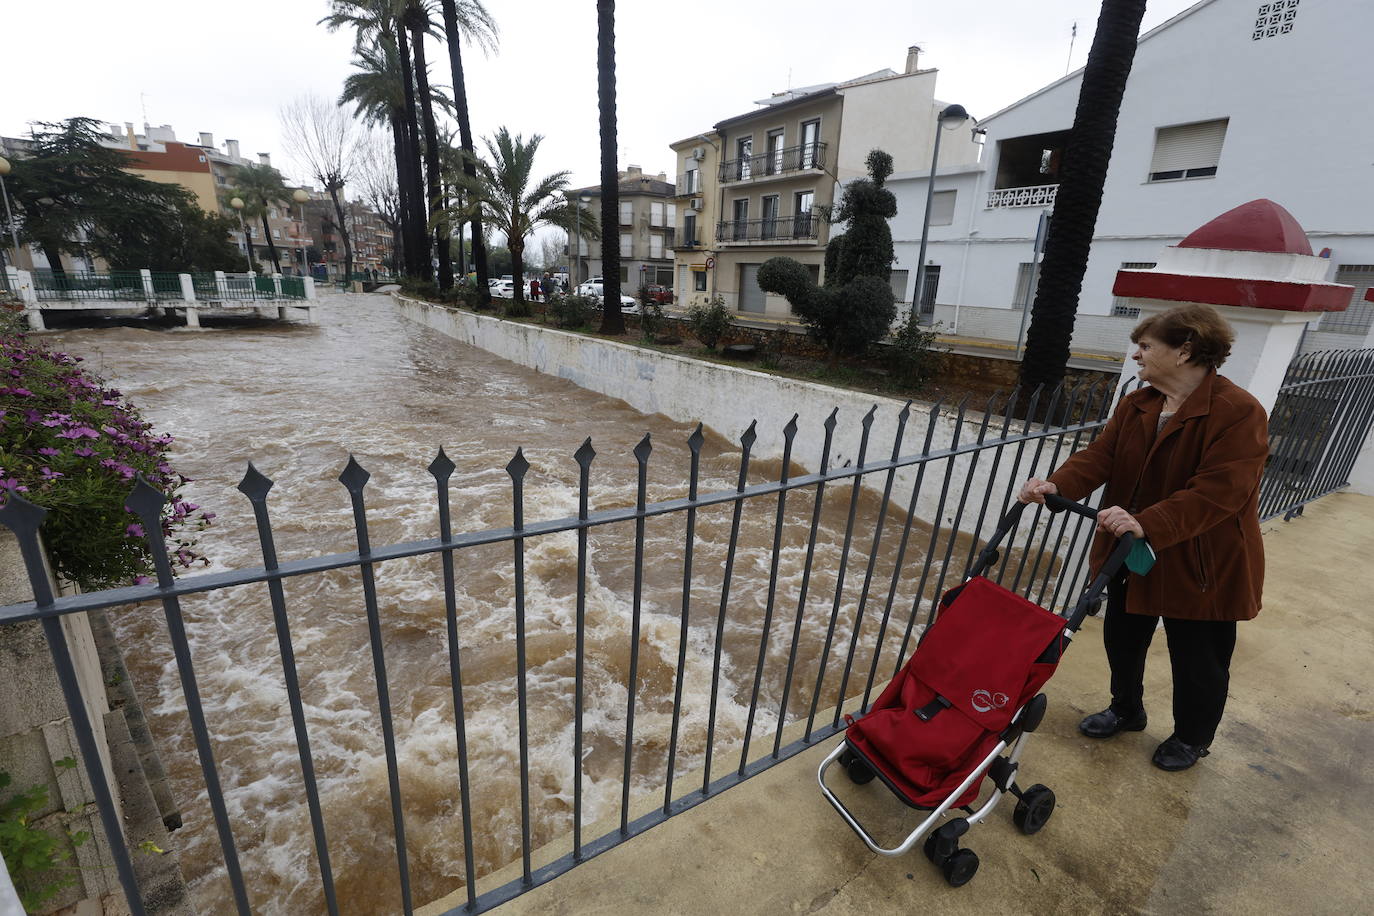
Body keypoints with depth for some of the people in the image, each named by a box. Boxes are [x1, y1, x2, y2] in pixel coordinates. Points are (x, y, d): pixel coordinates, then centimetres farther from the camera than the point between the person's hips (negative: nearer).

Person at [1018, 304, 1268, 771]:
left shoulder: (1239, 412, -21)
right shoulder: (1135, 405, 1)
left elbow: (1218, 492, -29)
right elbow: (1100, 456, -9)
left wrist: (1147, 524, -41)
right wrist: (1057, 485, -28)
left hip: (1200, 565, -6)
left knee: (1197, 659, 15)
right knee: (1122, 639, 20)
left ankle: (1192, 737, 41)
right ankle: (1126, 710, 46)